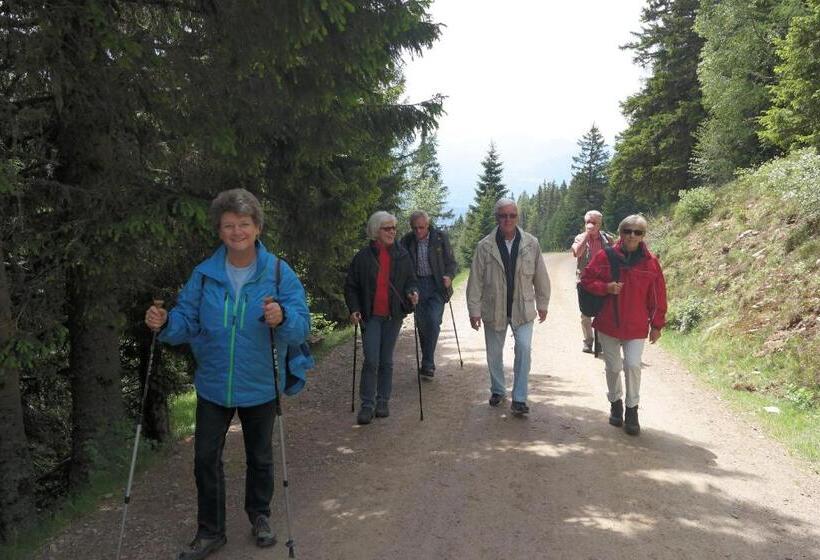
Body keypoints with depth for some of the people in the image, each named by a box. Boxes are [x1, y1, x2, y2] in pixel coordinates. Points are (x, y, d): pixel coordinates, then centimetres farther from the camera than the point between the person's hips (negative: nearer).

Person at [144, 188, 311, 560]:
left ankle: (259, 516, 41)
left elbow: (301, 327, -18)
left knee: (260, 457, 17)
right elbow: (187, 320, -2)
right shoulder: (204, 274, -4)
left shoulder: (278, 273, -12)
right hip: (213, 386, 2)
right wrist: (165, 324, -23)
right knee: (206, 459, 6)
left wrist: (282, 319, -39)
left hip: (260, 387, -1)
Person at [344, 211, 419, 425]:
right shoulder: (364, 256, -4)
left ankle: (383, 402, 22)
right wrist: (354, 309, -8)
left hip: (393, 316, 2)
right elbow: (351, 286, 2)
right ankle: (367, 405, 2)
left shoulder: (402, 255, 3)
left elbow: (410, 281, 11)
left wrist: (412, 293, -11)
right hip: (370, 316, -2)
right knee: (371, 361, -9)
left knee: (386, 361, 9)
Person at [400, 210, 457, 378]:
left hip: (437, 285, -2)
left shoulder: (440, 237, -3)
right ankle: (428, 364, 21)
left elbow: (451, 262, 2)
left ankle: (427, 364, -8)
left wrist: (449, 276, -17)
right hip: (417, 286, 2)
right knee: (422, 325, 7)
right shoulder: (407, 241, 1)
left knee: (433, 322, -16)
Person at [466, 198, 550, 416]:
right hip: (494, 309, 0)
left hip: (523, 308, 0)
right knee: (494, 353, 12)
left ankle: (519, 398, -4)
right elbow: (475, 280, -4)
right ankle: (497, 390, 34)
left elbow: (540, 276, 4)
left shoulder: (531, 244, -3)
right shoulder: (484, 247, -7)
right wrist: (474, 309, -5)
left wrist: (542, 304, 8)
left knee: (524, 348, -13)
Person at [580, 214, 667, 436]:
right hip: (608, 324, 1)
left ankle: (632, 411, 6)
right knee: (613, 367, 11)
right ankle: (615, 403, 32)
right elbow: (586, 279, 3)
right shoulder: (605, 257, -4)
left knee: (633, 365, -10)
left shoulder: (650, 262, -3)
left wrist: (656, 325, 2)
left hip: (636, 327, -1)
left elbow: (658, 297, 2)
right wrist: (606, 287, -15)